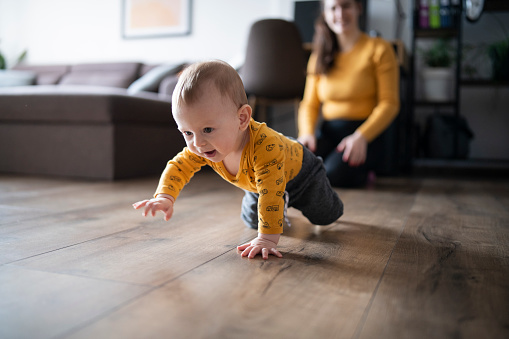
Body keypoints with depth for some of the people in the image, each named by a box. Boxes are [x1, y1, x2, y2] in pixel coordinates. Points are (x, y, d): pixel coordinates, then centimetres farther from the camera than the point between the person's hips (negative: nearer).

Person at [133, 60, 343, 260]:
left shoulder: (264, 146, -53)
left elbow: (271, 194, -52)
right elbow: (178, 167, -21)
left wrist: (267, 239, -53)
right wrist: (165, 197, -39)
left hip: (298, 171, -5)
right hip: (256, 183, 5)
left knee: (324, 217, 11)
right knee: (252, 221, 21)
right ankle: (281, 206, 48)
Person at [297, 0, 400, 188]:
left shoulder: (379, 49, 1)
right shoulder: (319, 56, 15)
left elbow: (390, 103, -6)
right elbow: (310, 104, 12)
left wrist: (361, 136, -22)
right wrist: (306, 133, -10)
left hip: (365, 133, -3)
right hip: (328, 132, 4)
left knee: (332, 175, -32)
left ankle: (360, 172, 3)